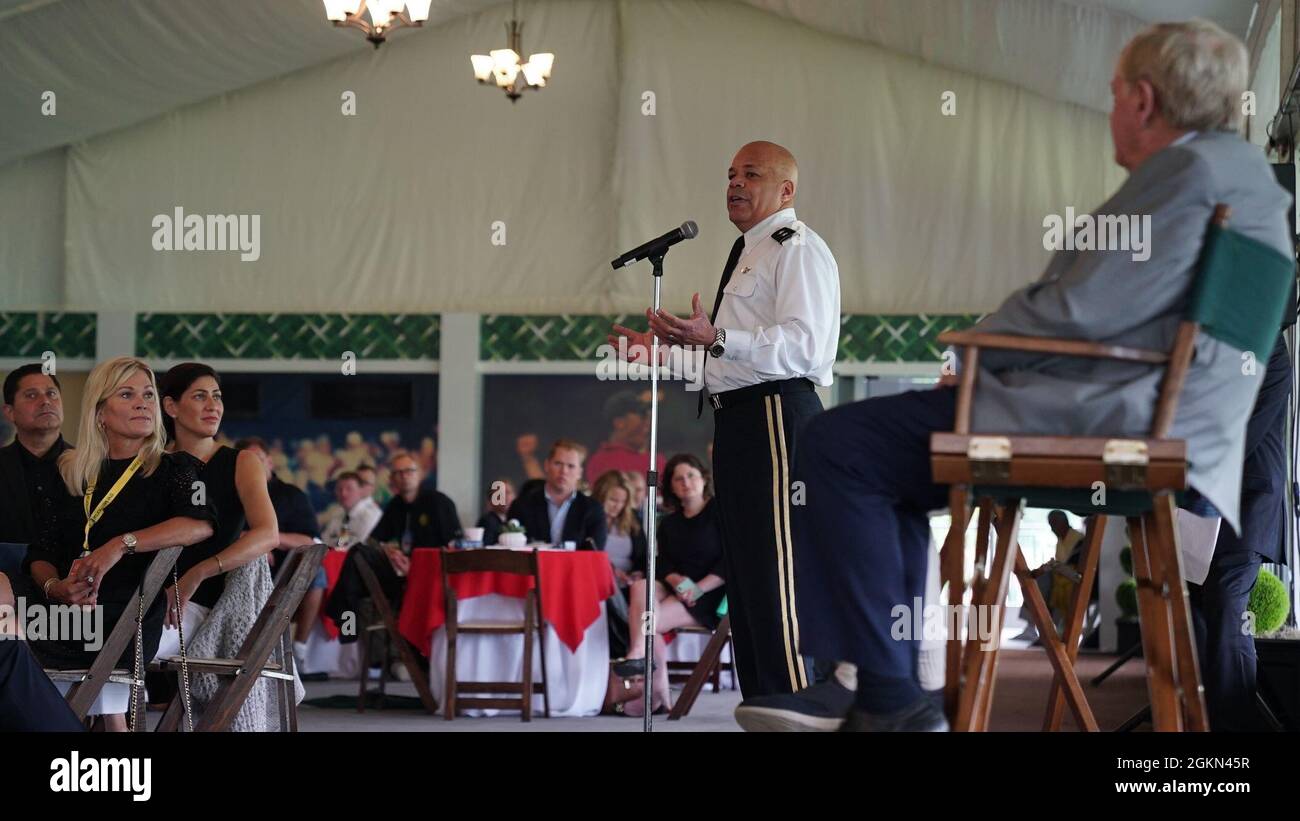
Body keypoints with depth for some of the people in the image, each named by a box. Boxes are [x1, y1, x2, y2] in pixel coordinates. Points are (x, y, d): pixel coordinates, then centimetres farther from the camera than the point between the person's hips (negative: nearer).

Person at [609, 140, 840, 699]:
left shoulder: (796, 248, -6)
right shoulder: (747, 254, 26)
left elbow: (802, 345, -20)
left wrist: (716, 338, -28)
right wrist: (664, 354, 20)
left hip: (776, 416, -11)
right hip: (738, 419, 11)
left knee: (775, 571, -15)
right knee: (744, 575, 12)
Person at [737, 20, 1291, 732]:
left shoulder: (1190, 171, -14)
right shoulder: (1242, 174, 19)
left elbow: (1082, 310, -20)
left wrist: (977, 342, -2)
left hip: (1108, 425, -12)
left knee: (841, 446, -13)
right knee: (882, 463, 23)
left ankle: (891, 700, -12)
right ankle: (886, 693, 16)